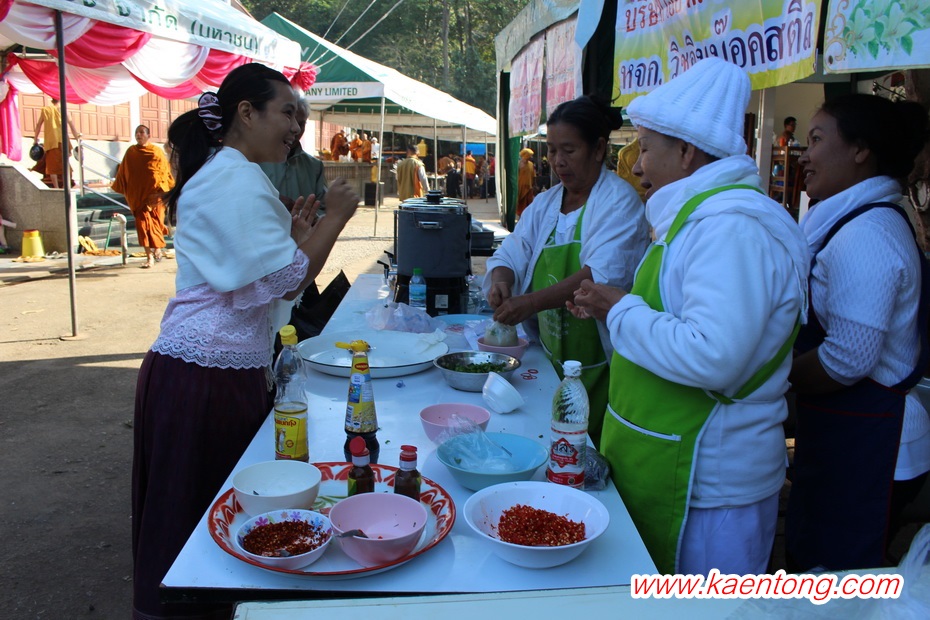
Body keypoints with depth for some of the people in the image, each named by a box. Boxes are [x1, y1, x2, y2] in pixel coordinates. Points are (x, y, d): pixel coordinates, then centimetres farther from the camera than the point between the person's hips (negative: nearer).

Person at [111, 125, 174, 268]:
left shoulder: (157, 151, 4)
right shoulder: (131, 152, 8)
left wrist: (164, 190, -1)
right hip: (137, 195, 1)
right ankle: (149, 257, -4)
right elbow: (123, 172, 14)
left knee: (156, 222, 4)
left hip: (155, 194, -1)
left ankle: (157, 247, 33)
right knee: (143, 223, -6)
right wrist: (119, 188, 15)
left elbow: (165, 171, 5)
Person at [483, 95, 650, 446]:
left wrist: (531, 301, -35)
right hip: (552, 358, 6)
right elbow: (512, 253, 6)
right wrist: (500, 281, -18)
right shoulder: (545, 204, 11)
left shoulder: (619, 202, -12)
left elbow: (603, 274, -26)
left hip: (599, 365, -6)